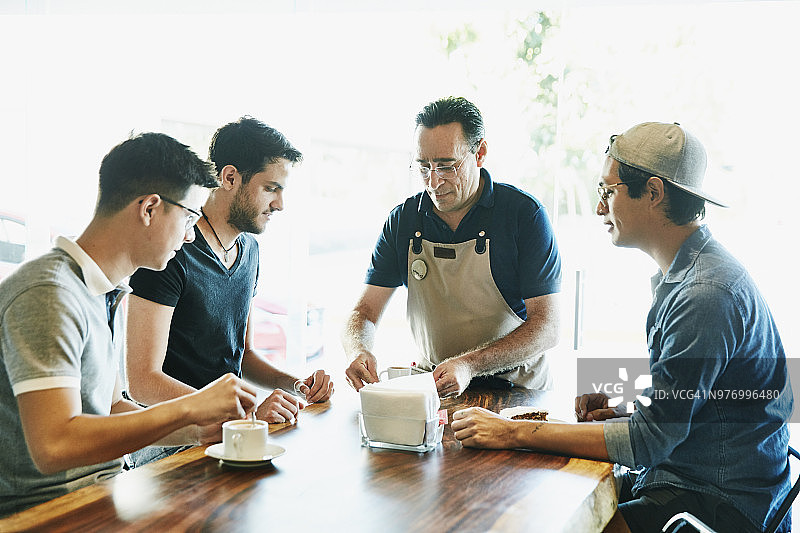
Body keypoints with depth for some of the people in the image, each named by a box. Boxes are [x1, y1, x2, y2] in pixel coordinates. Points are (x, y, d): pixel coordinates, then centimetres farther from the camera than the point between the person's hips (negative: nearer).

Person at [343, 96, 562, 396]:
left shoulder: (524, 213, -8)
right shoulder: (403, 220, 4)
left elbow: (547, 327, -12)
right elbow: (365, 311, 4)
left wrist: (468, 365, -26)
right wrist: (358, 351, -21)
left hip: (515, 390, -3)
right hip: (431, 384, 3)